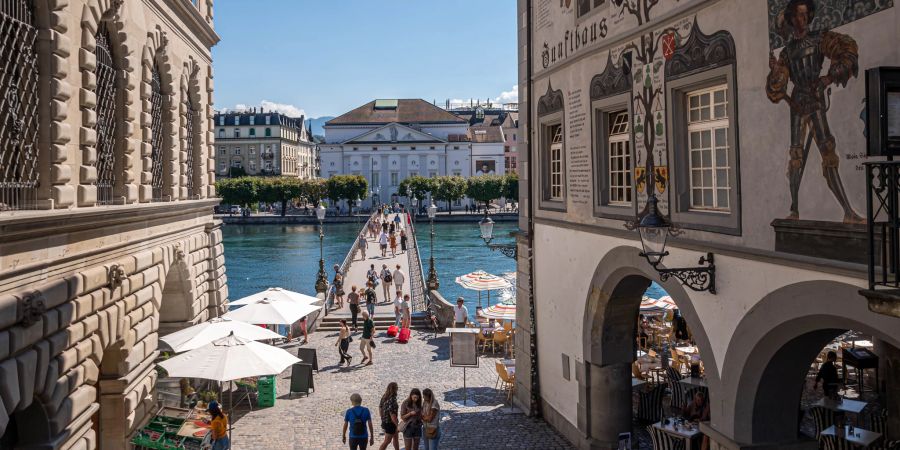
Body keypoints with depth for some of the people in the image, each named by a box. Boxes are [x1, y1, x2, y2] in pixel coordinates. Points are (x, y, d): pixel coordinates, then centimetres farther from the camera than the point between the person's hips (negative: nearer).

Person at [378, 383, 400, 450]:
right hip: (390, 423, -9)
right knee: (387, 441, 3)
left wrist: (383, 418, 21)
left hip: (384, 421, 9)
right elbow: (392, 414, -28)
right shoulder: (392, 400, -27)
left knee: (395, 437, 25)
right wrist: (397, 425, -19)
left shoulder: (384, 397, -1)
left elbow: (380, 407, 11)